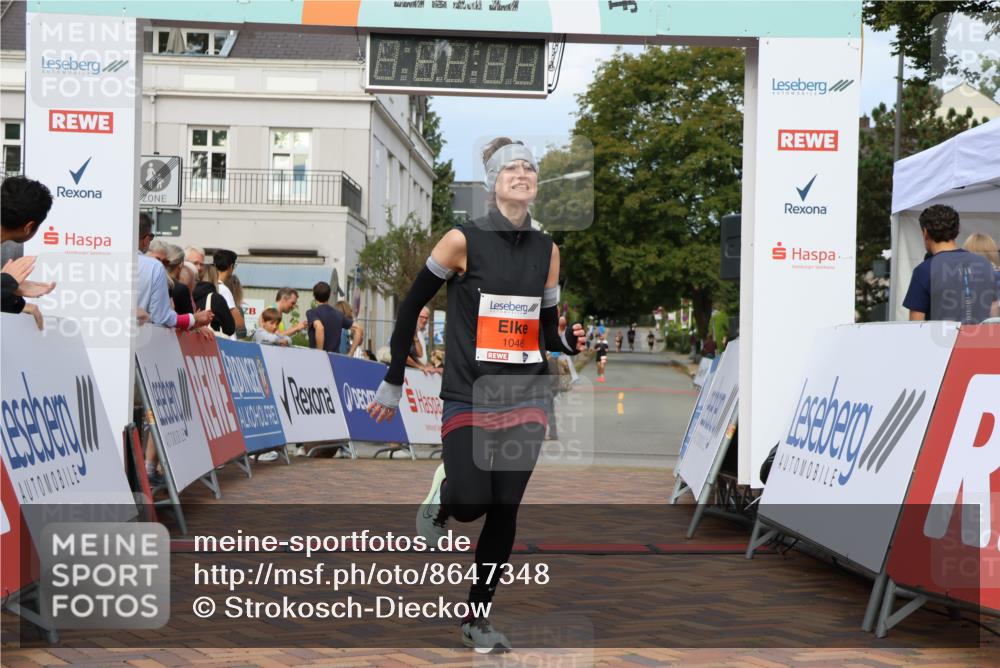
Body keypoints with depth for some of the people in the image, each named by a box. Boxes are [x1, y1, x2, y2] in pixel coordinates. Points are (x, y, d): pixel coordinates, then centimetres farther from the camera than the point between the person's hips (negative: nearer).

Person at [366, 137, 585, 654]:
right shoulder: (464, 239, -8)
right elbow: (411, 305, -1)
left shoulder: (547, 250, 6)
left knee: (504, 512, 4)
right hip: (469, 395, -4)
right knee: (471, 504, -15)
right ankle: (442, 493, 23)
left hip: (526, 398, 4)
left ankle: (477, 618, 20)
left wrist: (570, 341, -10)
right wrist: (392, 384, 0)